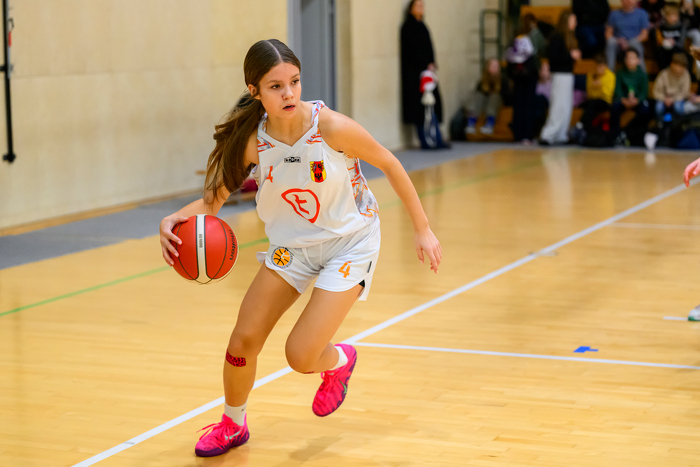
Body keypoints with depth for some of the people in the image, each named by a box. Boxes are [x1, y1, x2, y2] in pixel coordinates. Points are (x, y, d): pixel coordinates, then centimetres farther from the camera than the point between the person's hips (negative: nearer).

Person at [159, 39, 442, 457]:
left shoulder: (332, 127, -27)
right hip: (292, 246, 4)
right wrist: (175, 220, -33)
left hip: (349, 244, -4)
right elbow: (213, 200, -11)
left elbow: (390, 165, -12)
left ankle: (338, 361, 26)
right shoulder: (251, 139, -18)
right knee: (243, 342, 3)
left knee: (300, 356, -12)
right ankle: (233, 425, 32)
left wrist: (423, 230, -6)